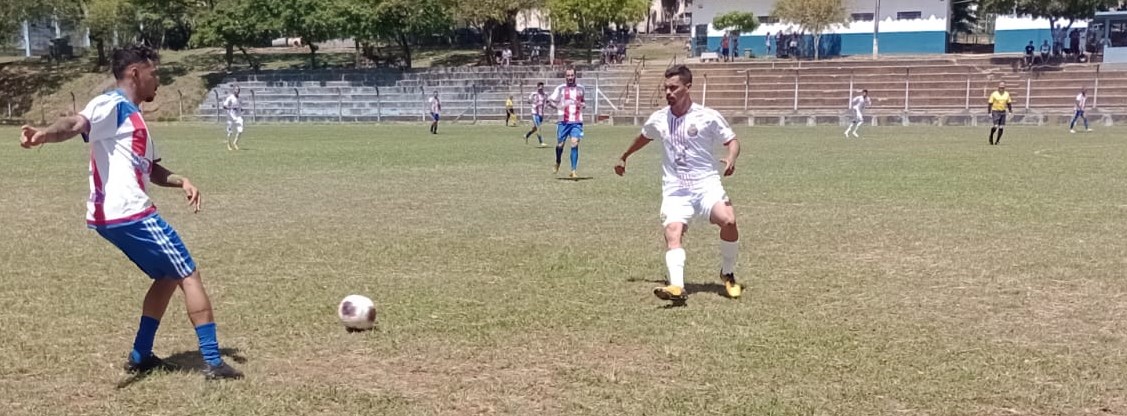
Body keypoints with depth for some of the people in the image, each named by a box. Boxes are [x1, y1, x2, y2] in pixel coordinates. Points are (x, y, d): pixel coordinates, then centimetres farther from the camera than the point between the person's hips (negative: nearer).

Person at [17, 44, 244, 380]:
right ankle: (213, 362, -4)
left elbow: (151, 169, 28)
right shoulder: (112, 105, -8)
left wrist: (181, 182, 8)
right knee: (189, 275, -4)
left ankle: (140, 355, 24)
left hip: (117, 216, 10)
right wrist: (46, 134, -51)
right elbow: (77, 124, -29)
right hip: (127, 214, -10)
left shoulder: (133, 116, 22)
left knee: (167, 276, 22)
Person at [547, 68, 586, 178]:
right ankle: (557, 163, 37)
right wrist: (557, 106, -16)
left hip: (577, 121, 1)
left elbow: (584, 102, 24)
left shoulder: (581, 88, 10)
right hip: (563, 121, -1)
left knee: (575, 144, -13)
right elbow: (549, 101, 3)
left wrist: (582, 105, 0)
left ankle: (573, 171, -11)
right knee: (560, 144, 6)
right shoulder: (560, 88, 2)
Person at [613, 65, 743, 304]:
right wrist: (624, 157, 43)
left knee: (728, 221, -26)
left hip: (706, 184, -2)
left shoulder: (708, 117, -3)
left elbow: (732, 140, 7)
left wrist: (731, 159, -15)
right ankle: (676, 287, -40)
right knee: (672, 233, -24)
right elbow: (643, 137, 31)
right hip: (675, 190, 2)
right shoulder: (658, 119, 9)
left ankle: (728, 275, -1)